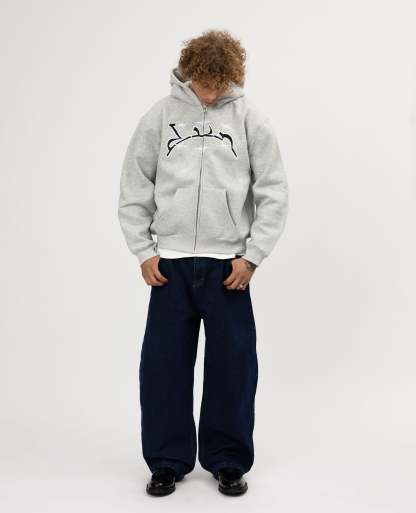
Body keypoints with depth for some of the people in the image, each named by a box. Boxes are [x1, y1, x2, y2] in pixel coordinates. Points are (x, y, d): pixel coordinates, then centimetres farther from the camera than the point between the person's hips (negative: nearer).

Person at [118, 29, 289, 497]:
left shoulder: (252, 120, 0)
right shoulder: (159, 116, 2)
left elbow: (273, 194, 1)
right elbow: (134, 189, 6)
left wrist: (252, 256, -6)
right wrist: (143, 251, -1)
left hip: (228, 264, -1)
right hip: (170, 264, 1)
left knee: (232, 365, 4)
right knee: (163, 363, 4)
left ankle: (227, 461, 21)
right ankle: (168, 461, 20)